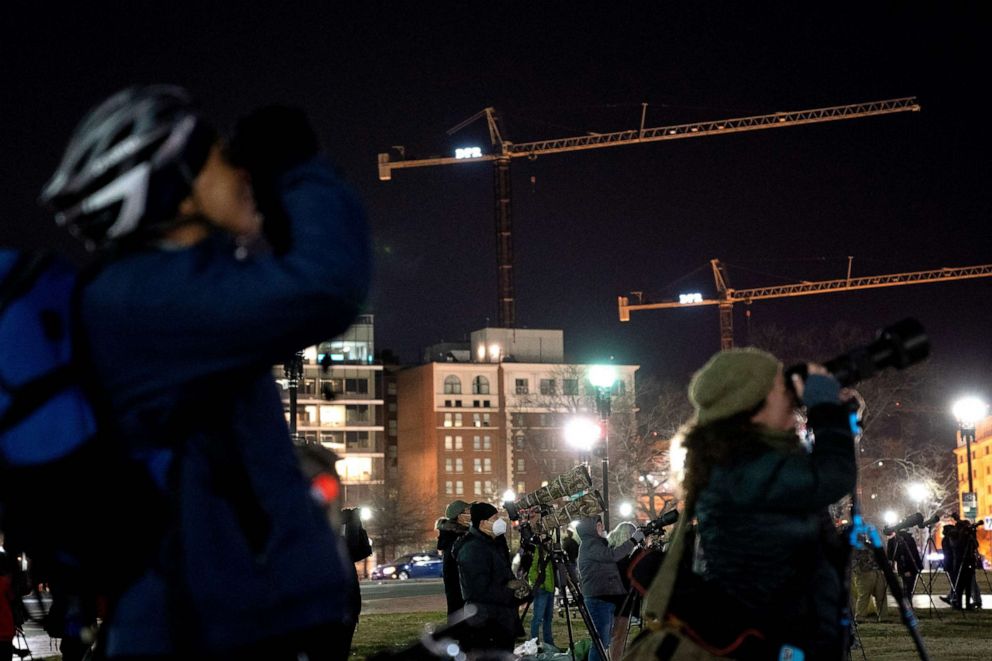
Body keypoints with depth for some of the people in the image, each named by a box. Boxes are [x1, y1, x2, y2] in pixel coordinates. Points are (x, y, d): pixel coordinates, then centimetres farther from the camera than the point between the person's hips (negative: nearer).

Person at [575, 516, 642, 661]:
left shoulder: (598, 543, 22)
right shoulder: (589, 544, -9)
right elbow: (612, 555, -21)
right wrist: (633, 540, -16)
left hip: (607, 599, 10)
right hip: (598, 600, -10)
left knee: (605, 642, 11)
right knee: (601, 642, -12)